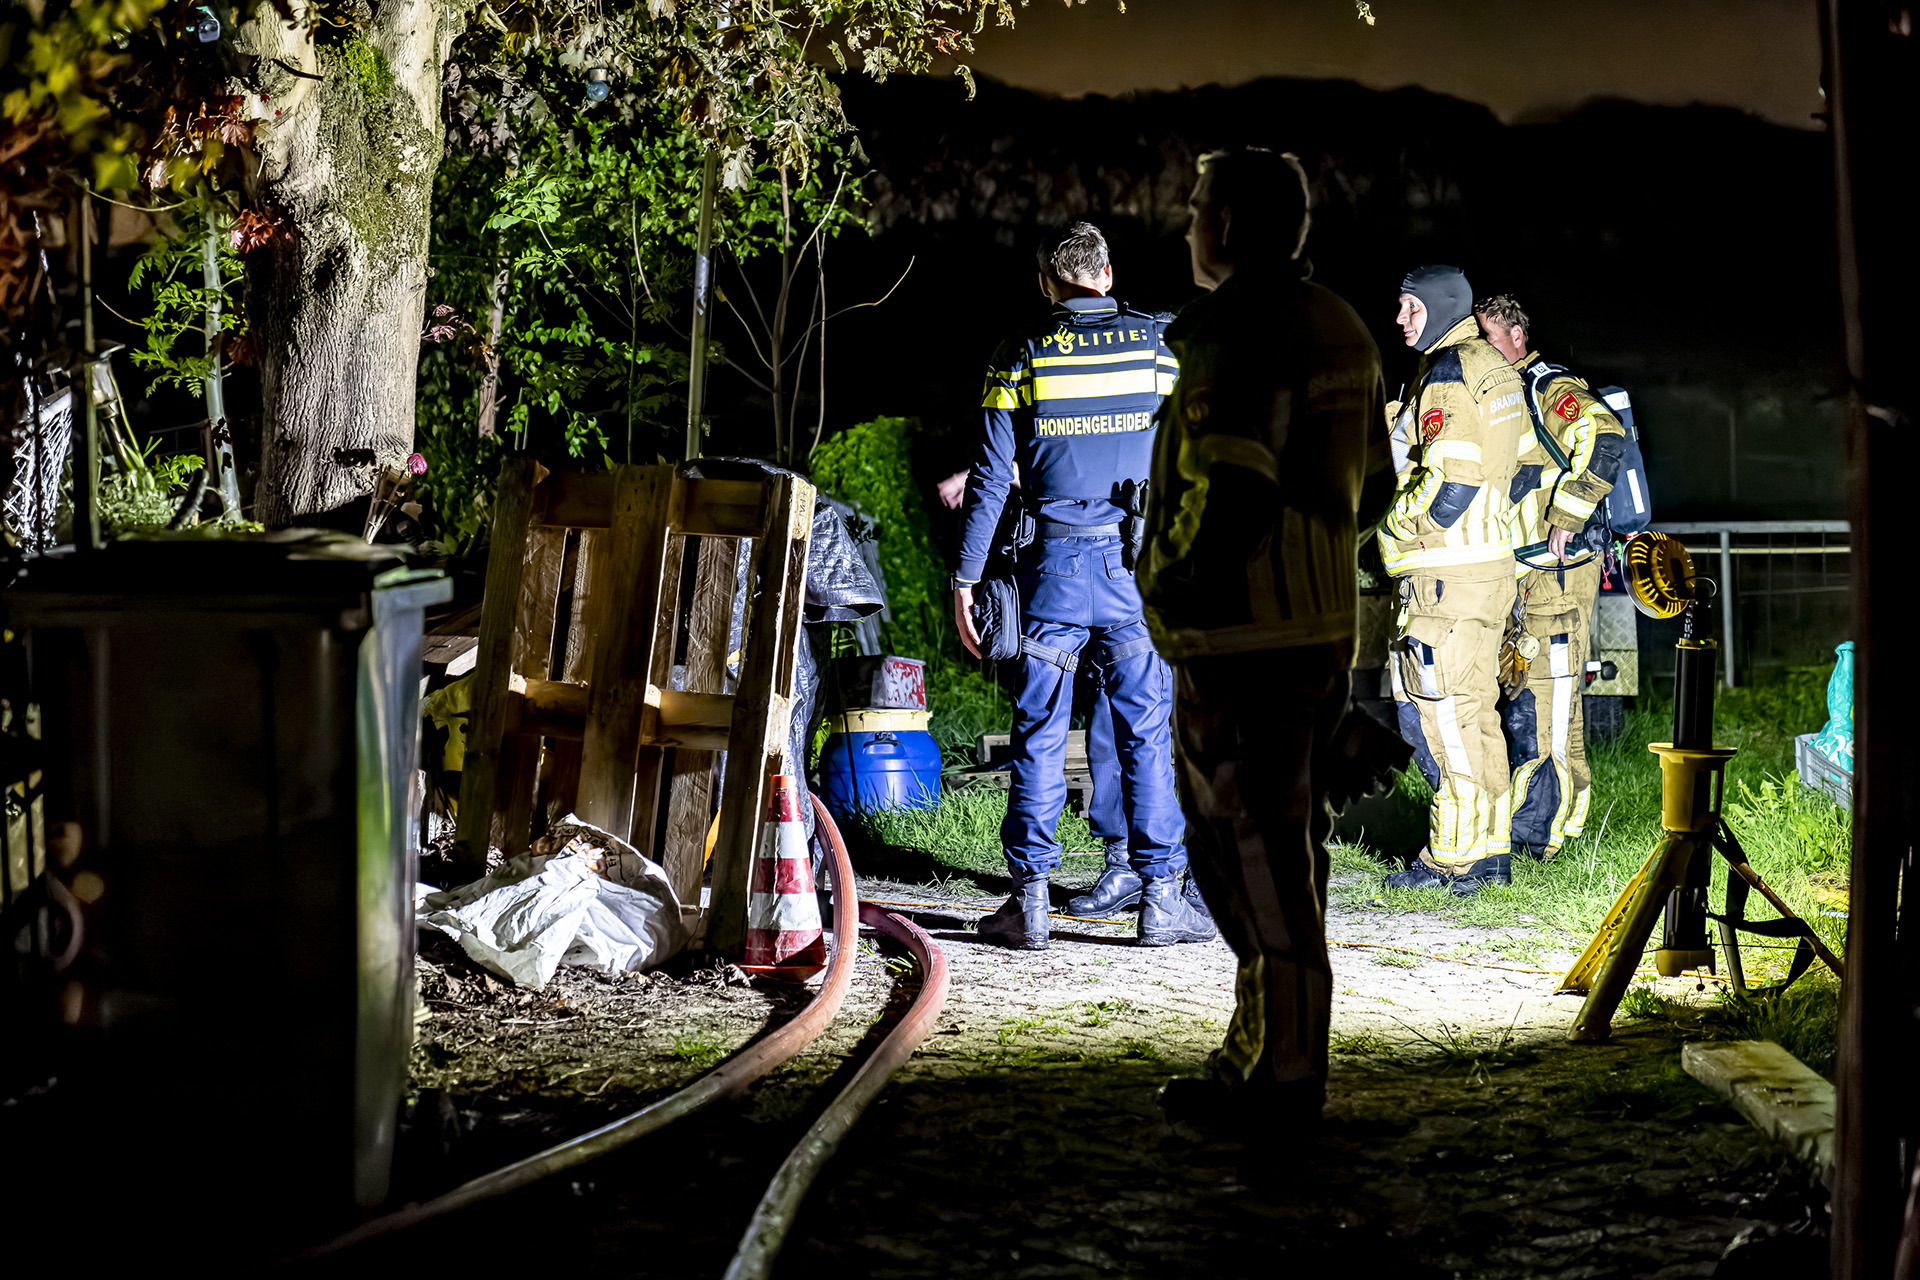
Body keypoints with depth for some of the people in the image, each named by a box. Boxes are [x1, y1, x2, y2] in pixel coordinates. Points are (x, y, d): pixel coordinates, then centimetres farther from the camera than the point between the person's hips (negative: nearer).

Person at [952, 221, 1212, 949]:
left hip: (1055, 563, 0)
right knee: (1146, 733, 5)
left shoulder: (1023, 358, 0)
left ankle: (1029, 900, 4)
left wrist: (965, 579, 4)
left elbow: (992, 478, -1)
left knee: (1040, 734, 5)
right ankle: (1160, 898, 5)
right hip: (1136, 563, 0)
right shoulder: (1152, 347, 3)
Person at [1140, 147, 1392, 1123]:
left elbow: (1233, 495, -24)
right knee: (1283, 844, 16)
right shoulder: (1339, 331, 14)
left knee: (1253, 851, -5)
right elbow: (1371, 485, 19)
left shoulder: (1233, 338, -15)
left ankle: (1279, 1071, -2)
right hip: (1322, 626, 9)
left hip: (1242, 638, -9)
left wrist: (1173, 588, -11)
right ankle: (1277, 1047, 22)